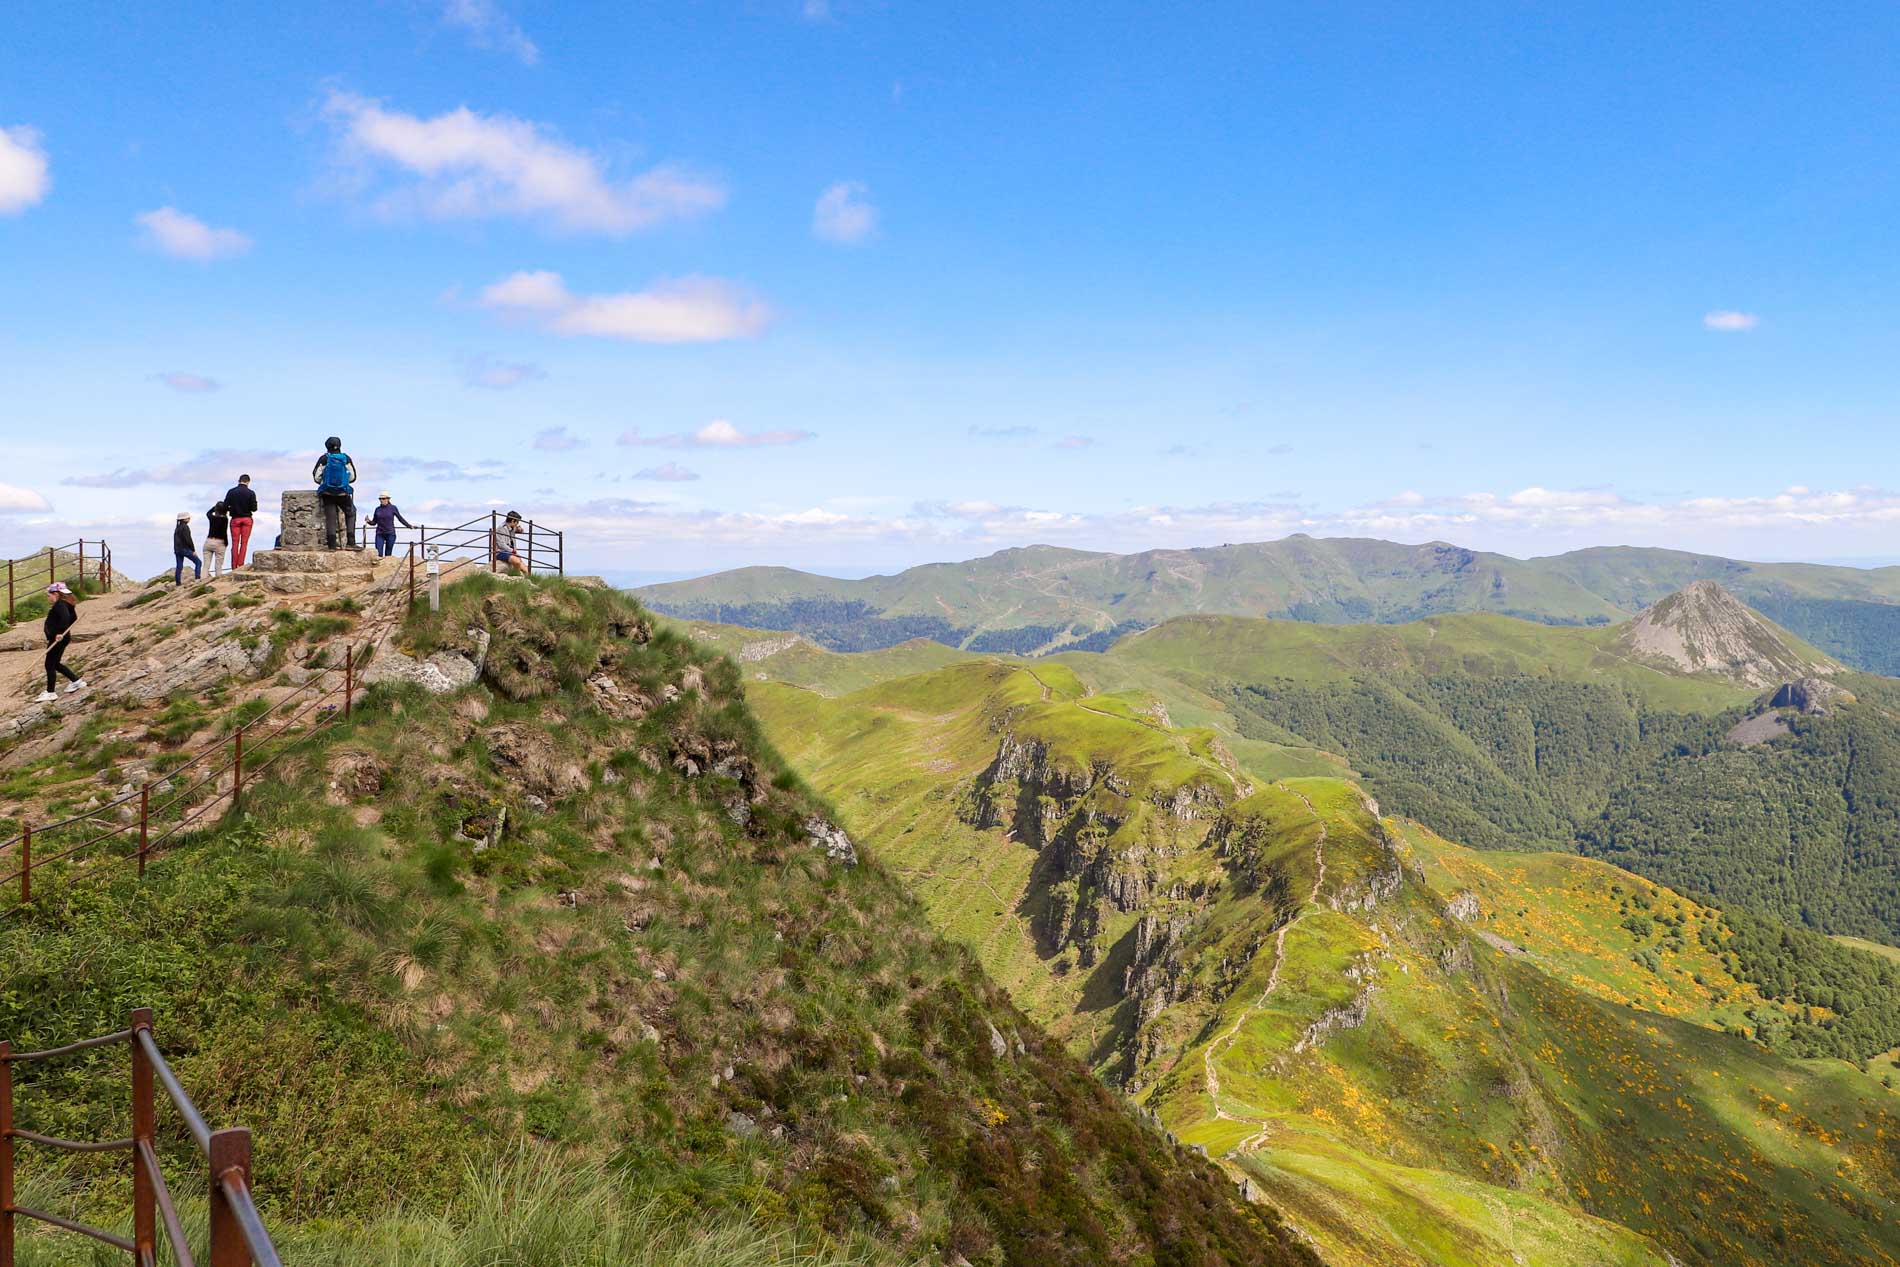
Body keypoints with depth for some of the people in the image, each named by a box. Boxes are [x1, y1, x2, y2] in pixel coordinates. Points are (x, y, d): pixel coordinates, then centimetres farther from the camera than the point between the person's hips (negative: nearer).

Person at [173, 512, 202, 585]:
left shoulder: (177, 528, 15)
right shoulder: (185, 527, -12)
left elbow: (176, 539, 19)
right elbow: (188, 539, -17)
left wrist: (176, 550, 23)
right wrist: (193, 550, -12)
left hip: (177, 549, 9)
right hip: (185, 549, -9)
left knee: (179, 567, 9)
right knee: (198, 562, -2)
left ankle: (178, 583, 8)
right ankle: (197, 578, -13)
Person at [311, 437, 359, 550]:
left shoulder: (324, 459, -2)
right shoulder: (346, 459, 0)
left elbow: (316, 477, -1)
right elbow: (353, 477, 4)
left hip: (328, 493, 0)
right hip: (343, 493, 0)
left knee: (330, 517, 3)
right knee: (350, 514, 16)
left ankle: (331, 544, -3)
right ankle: (351, 542, 4)